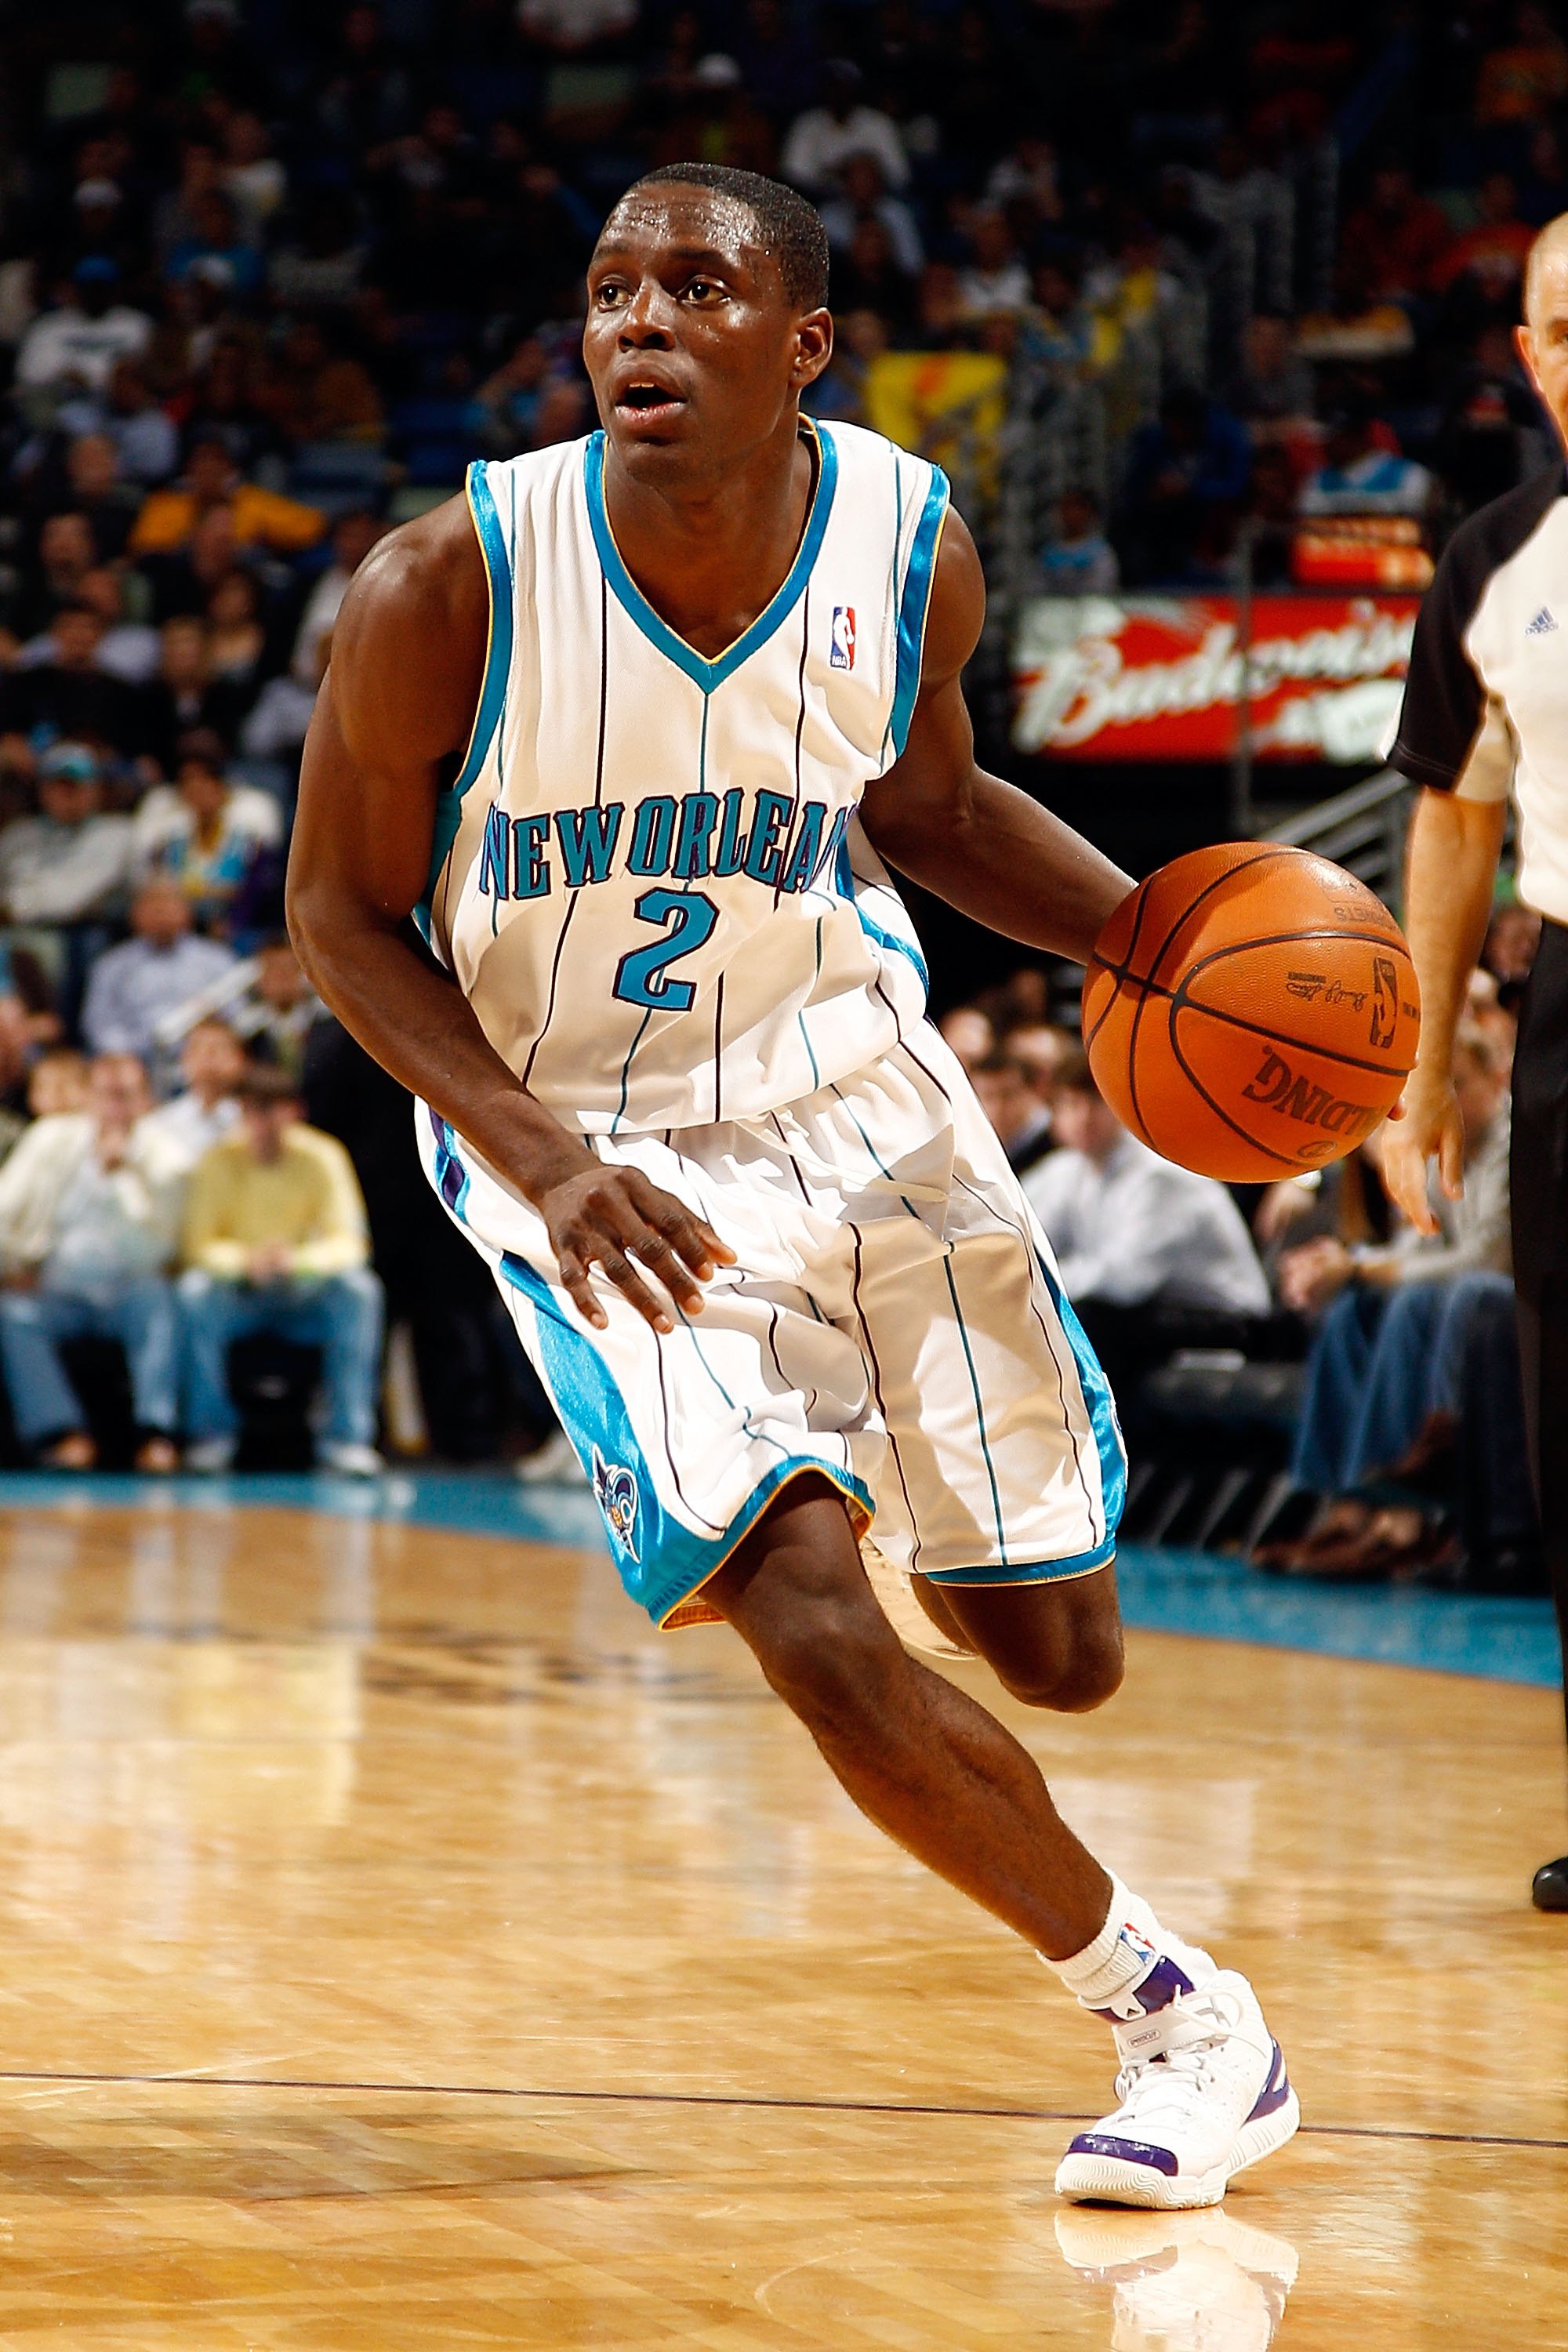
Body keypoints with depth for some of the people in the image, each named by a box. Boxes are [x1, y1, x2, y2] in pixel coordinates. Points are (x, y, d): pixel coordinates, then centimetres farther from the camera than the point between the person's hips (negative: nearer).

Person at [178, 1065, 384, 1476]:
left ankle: (348, 1437, -26)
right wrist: (247, 1259, -36)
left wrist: (297, 1258, -36)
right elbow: (199, 1246, -14)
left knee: (358, 1289, -29)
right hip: (239, 1295, 0)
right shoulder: (218, 1162, -10)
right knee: (195, 1290, -32)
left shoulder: (322, 1157, -8)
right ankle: (212, 1433, -20)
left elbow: (348, 1244, -14)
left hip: (305, 1294, 0)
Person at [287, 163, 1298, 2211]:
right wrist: (547, 1163, -25)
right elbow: (344, 918, -11)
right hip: (580, 1140, -3)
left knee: (1061, 1654, 10)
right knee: (826, 1648, -20)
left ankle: (884, 1509, 49)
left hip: (858, 1096, 4)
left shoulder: (913, 547, -13)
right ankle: (1179, 2020, 2)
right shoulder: (452, 586, -23)